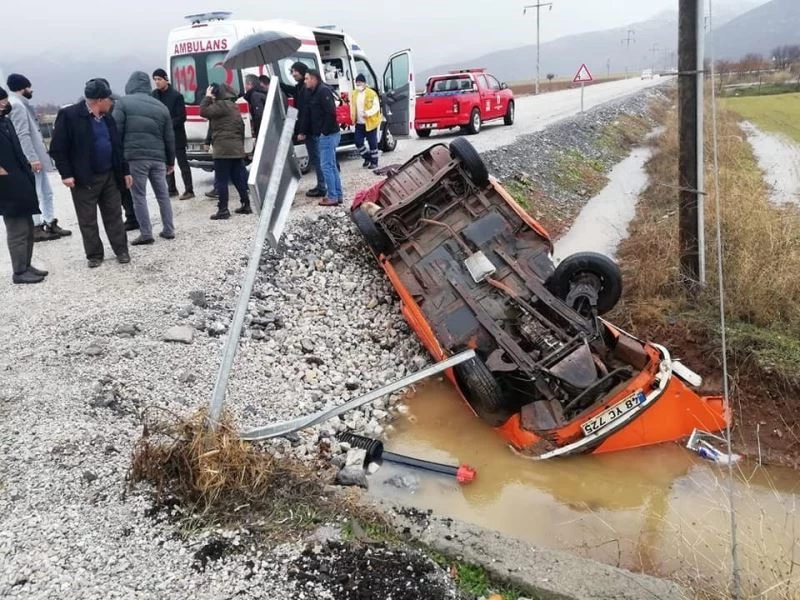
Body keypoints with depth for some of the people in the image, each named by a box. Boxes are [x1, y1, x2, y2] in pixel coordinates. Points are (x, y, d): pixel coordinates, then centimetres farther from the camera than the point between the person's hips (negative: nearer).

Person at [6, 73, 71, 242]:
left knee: (46, 193, 14)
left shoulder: (21, 104, 17)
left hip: (37, 156, 10)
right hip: (31, 160, -10)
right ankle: (36, 229, 5)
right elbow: (23, 135, -21)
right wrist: (33, 158, -23)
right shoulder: (17, 105, -14)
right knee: (34, 195, -3)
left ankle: (50, 224, 21)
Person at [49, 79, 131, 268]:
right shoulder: (69, 115, -10)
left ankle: (121, 251, 17)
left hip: (109, 176, 5)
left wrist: (125, 171, 13)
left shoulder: (107, 117, 10)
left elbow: (117, 147, 16)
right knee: (88, 220, 4)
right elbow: (57, 148, -10)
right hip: (84, 179, -5)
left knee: (114, 215, 9)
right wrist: (66, 174, -15)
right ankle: (94, 255, 14)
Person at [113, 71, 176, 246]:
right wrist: (171, 161, 21)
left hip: (135, 157, -4)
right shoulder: (160, 106, 13)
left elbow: (116, 132, -5)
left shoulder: (123, 102, 2)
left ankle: (146, 234, 0)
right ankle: (168, 230, 16)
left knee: (139, 196, 1)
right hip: (158, 157, 4)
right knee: (163, 194, 12)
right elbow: (169, 138, 14)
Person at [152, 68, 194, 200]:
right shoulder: (154, 95, 5)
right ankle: (172, 189, 21)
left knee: (182, 163, -2)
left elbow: (181, 117, -12)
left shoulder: (176, 95, -10)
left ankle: (189, 190, 1)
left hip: (176, 135, -6)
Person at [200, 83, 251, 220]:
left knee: (221, 180, -5)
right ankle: (246, 205, 15)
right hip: (237, 149, 9)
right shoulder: (233, 106, 20)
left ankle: (223, 210, -4)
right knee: (239, 178, 12)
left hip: (223, 149, -9)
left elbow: (204, 112, -14)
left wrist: (207, 97, -2)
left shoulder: (222, 105, -10)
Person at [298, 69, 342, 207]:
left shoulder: (323, 91, -13)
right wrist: (303, 132, 14)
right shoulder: (312, 94, 17)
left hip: (328, 135, -10)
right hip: (321, 135, 10)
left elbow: (331, 112, -22)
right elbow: (308, 115, 19)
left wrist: (325, 131, -20)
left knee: (326, 166, -8)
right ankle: (338, 195, 18)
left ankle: (332, 197, -3)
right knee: (331, 166, 12)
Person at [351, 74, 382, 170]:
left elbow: (376, 106, -12)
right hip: (359, 123, 5)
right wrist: (353, 117, 7)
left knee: (372, 143, 3)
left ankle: (374, 162, 15)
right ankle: (367, 157, 23)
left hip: (370, 123, -5)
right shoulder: (354, 93, 8)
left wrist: (368, 113, -27)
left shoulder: (371, 93, -10)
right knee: (358, 142, 2)